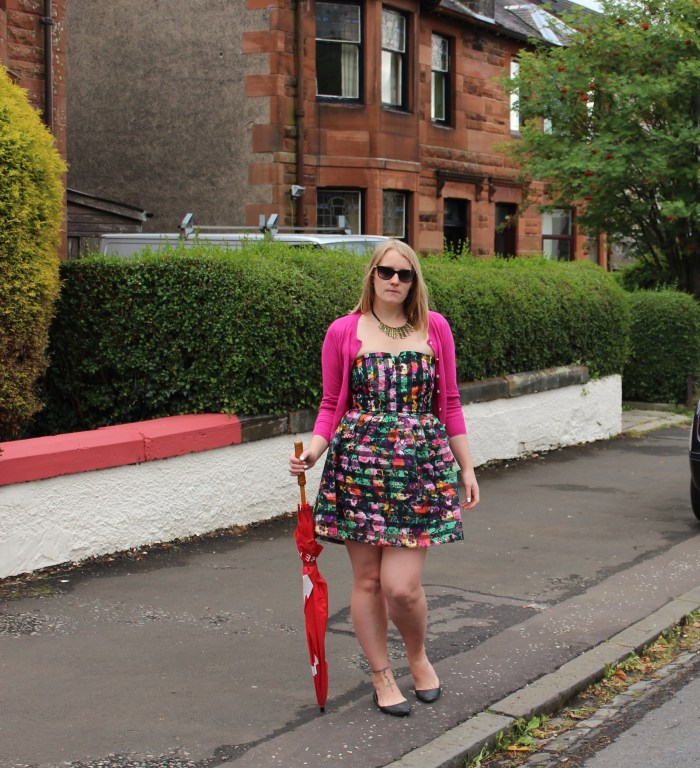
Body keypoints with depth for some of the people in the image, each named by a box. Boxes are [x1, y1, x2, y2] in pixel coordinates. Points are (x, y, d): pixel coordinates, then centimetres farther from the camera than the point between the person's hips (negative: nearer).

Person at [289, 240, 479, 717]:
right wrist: (313, 452, -9)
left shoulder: (435, 328, 6)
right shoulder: (344, 332, 3)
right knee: (367, 580, 6)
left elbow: (450, 404, 10)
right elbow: (332, 405, 7)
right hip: (358, 463, 0)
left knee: (402, 586, -7)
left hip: (421, 463, 0)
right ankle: (382, 676, 25)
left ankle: (418, 656, 24)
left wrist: (467, 468, 9)